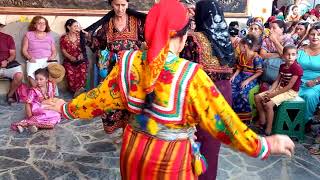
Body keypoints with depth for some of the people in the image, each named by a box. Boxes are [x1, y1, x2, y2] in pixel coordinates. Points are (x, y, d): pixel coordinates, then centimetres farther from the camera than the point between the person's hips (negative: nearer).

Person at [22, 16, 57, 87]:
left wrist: (52, 57, -3)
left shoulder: (49, 36, 20)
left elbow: (54, 50, 18)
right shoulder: (28, 35, 14)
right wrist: (30, 58, -8)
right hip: (34, 60, -1)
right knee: (31, 74, -34)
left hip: (47, 60, 1)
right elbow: (24, 50, 10)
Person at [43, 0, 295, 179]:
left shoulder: (129, 63, -11)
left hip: (134, 148, 4)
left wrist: (67, 108, 20)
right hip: (170, 158, -4)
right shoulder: (190, 76, -23)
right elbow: (222, 121, -18)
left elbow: (100, 98, 1)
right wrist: (264, 145, -5)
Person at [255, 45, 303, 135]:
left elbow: (290, 86, -20)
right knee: (257, 97, 0)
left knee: (268, 104, -27)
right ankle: (262, 120, 9)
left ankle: (268, 130, -17)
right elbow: (277, 81, 8)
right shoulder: (282, 66, 7)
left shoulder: (297, 68, -17)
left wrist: (274, 94, -18)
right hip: (280, 88, 8)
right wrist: (269, 92, -8)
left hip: (291, 92, -8)